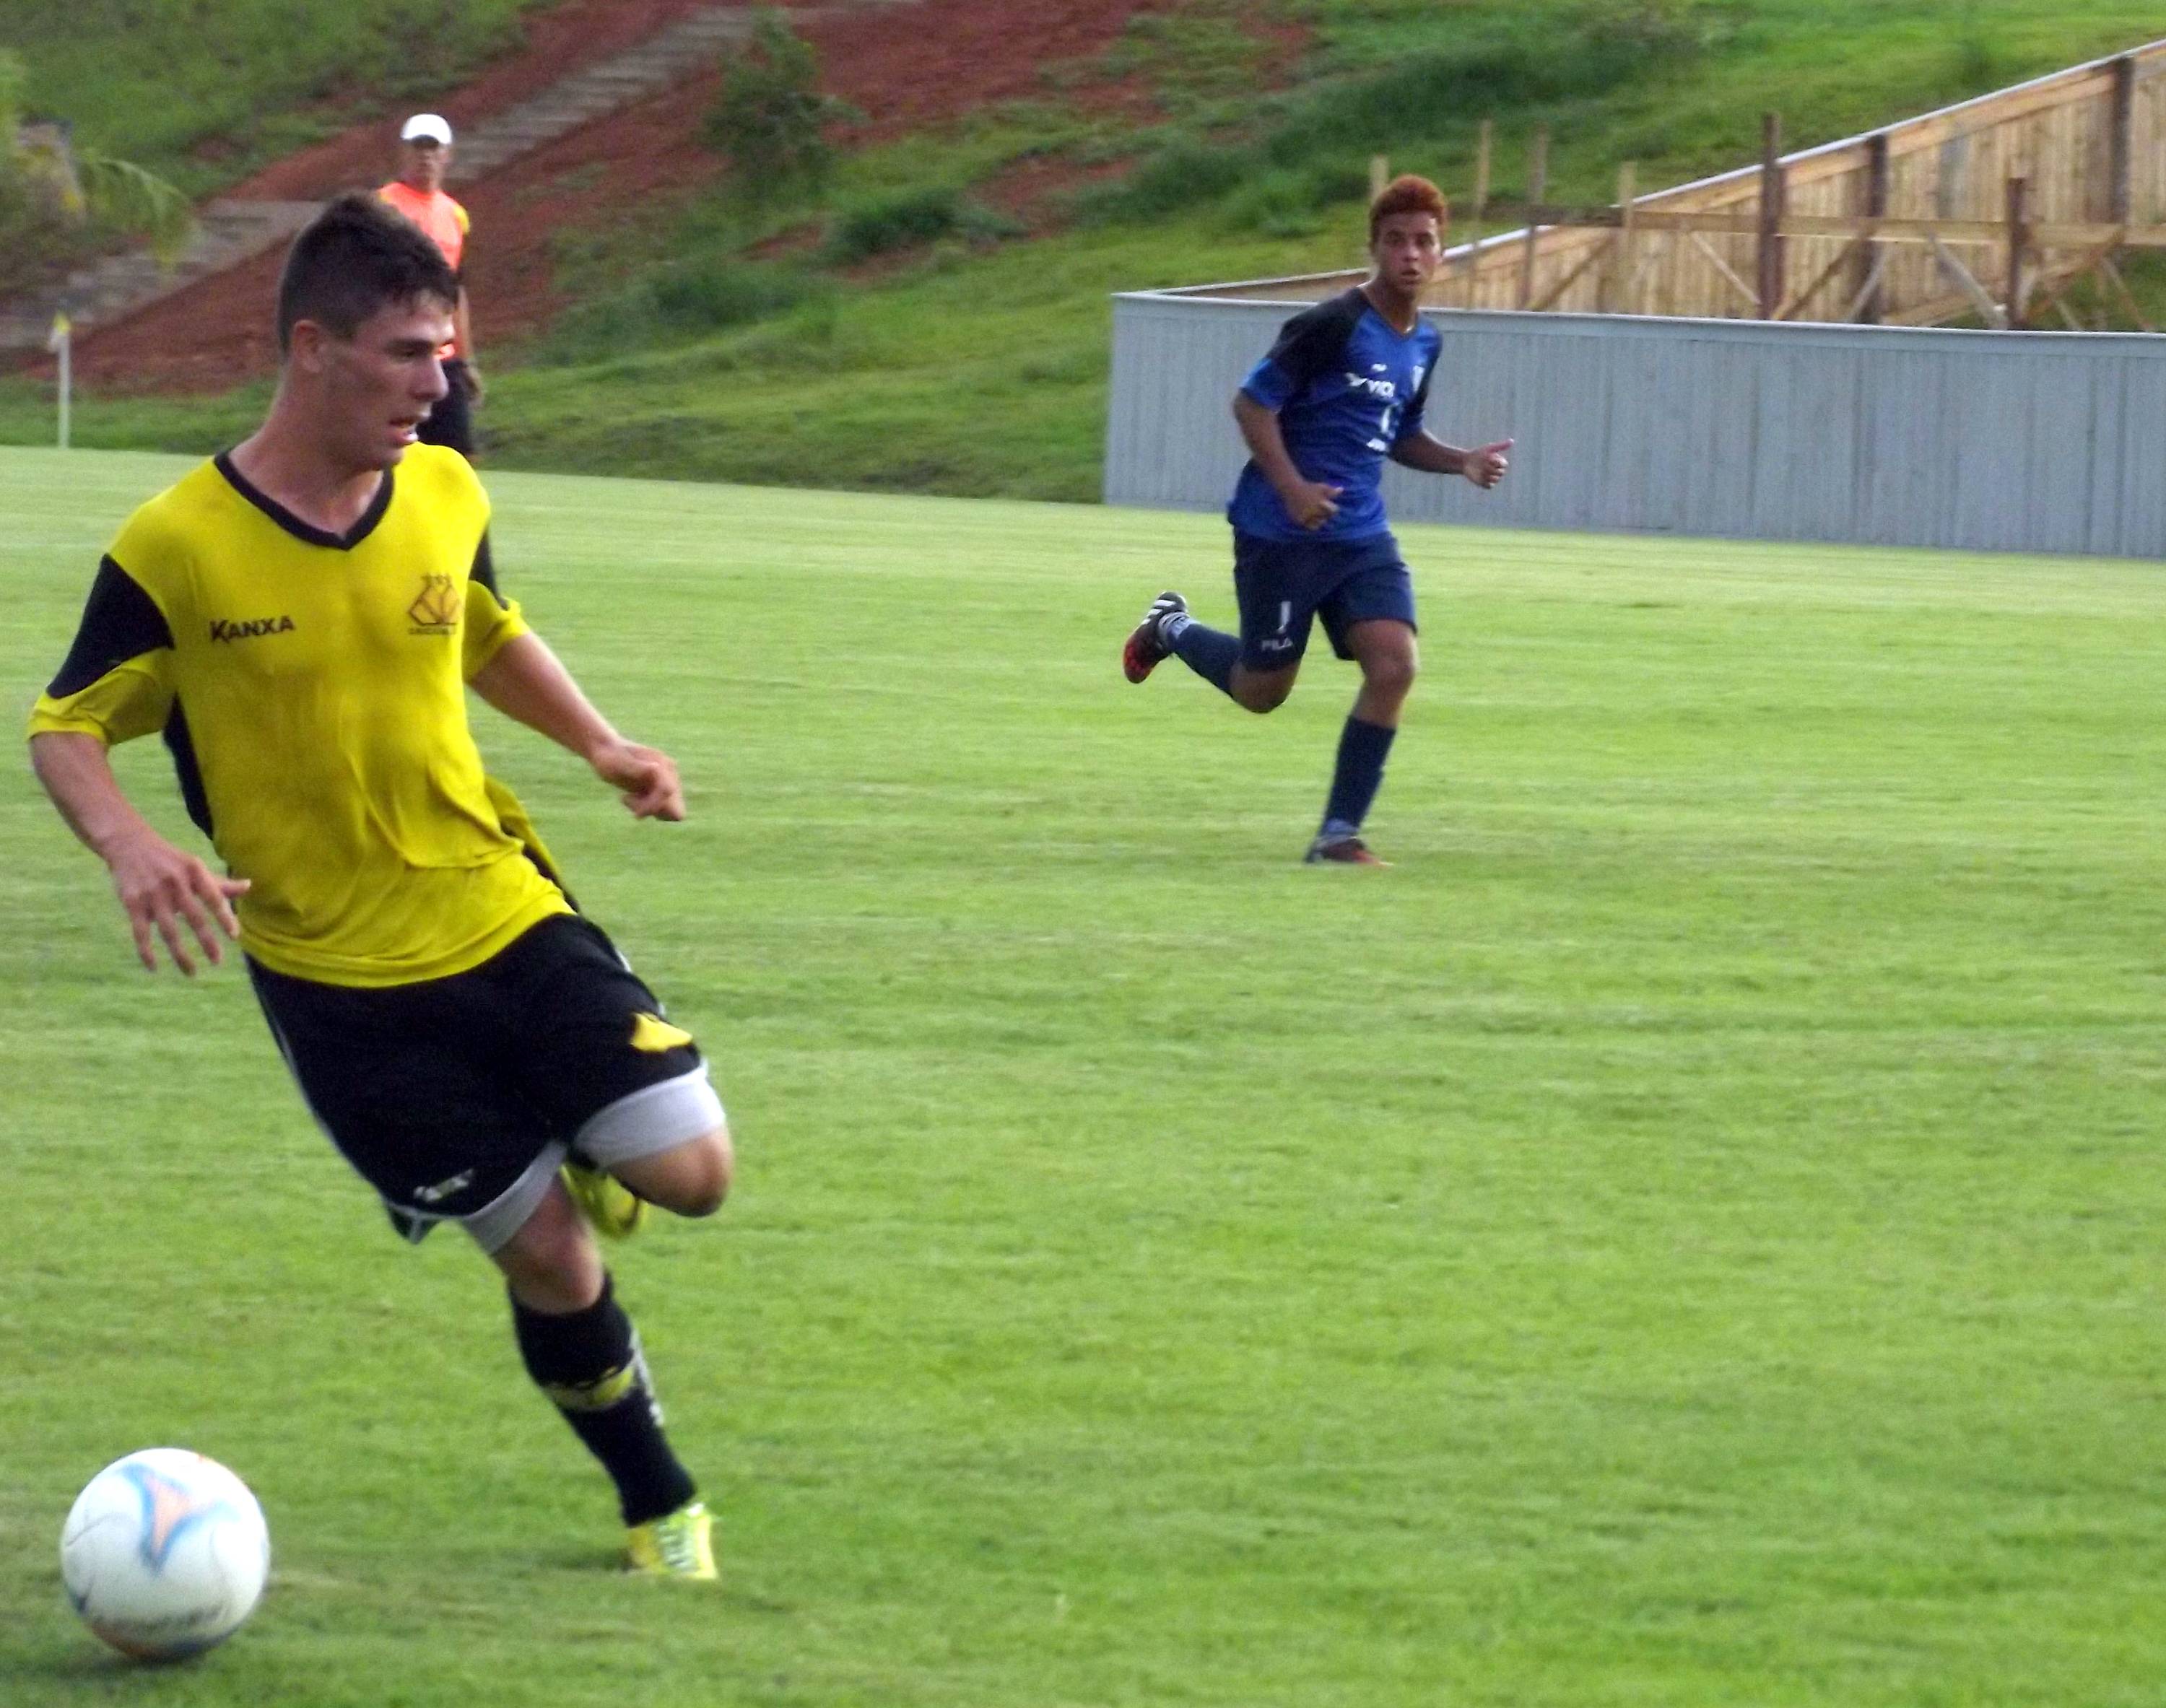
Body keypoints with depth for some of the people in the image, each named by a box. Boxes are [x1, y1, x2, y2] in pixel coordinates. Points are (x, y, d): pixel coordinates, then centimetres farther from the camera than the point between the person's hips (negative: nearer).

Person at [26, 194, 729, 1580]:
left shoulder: (445, 496, -1)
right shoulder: (177, 552, -15)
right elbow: (66, 730, -6)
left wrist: (599, 745, 2)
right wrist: (130, 845, -27)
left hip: (505, 913, 4)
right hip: (341, 983, -4)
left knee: (690, 1171, -10)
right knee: (550, 1258, -1)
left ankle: (574, 1159, 26)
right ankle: (663, 1511, 21)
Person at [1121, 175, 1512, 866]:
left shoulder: (1423, 344, 9)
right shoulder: (1332, 326, -15)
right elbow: (1252, 402, -13)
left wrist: (1463, 461, 6)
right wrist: (1292, 488, -23)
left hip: (1362, 537, 6)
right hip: (1281, 534, -6)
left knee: (1393, 665, -13)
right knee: (1262, 692, 5)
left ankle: (1339, 834, -5)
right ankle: (1171, 629, 37)